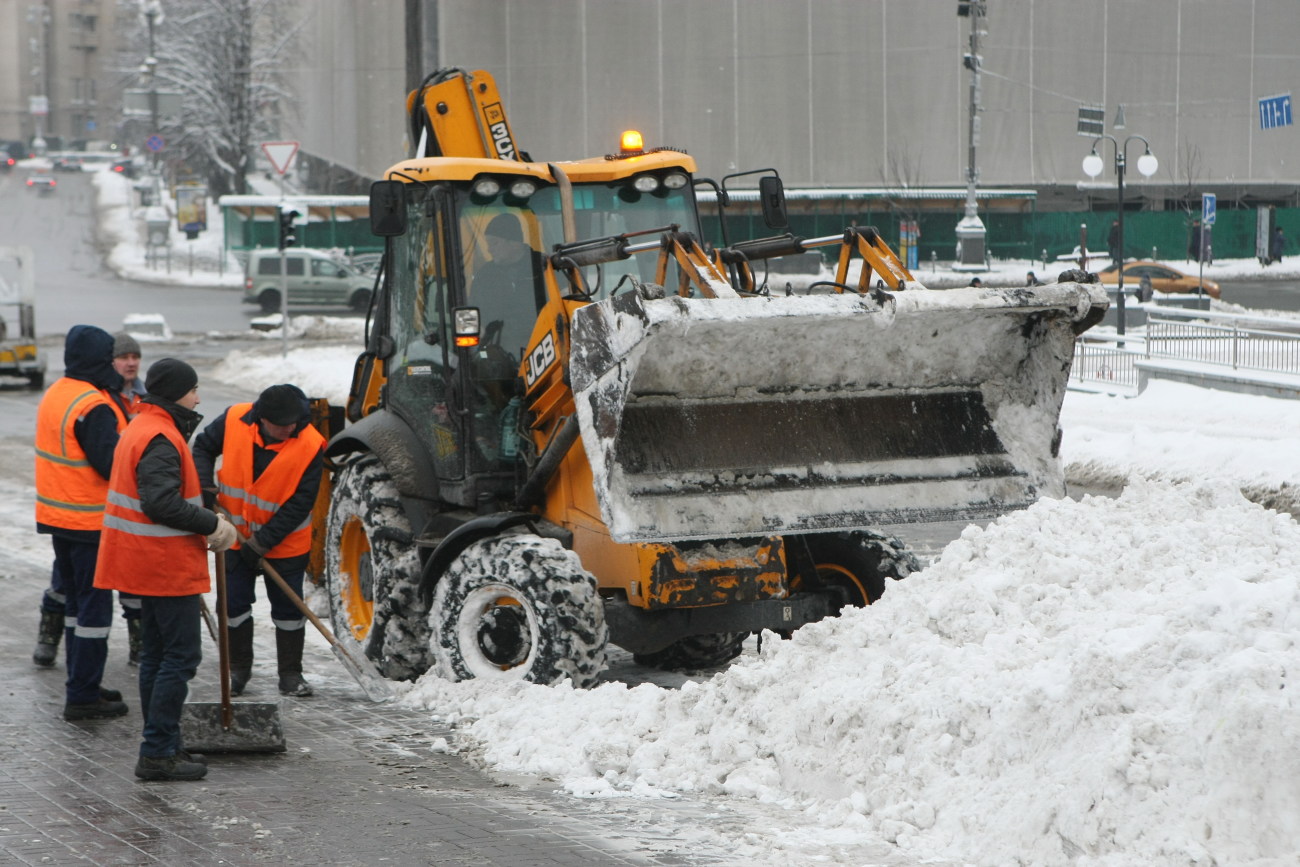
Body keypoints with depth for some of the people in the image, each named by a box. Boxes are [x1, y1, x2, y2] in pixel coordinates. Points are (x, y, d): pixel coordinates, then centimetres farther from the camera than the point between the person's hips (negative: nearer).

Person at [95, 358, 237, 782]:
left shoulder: (141, 429, 15)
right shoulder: (160, 440, -19)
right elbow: (162, 503, -29)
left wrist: (206, 520, 7)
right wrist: (211, 524, -18)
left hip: (150, 566, 11)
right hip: (168, 567, -11)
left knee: (157, 654, 15)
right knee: (181, 655, -7)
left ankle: (163, 746, 22)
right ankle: (158, 753, -8)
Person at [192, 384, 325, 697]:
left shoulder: (310, 446, -23)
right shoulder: (234, 420, -16)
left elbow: (301, 503, -19)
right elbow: (203, 447, 3)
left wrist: (265, 540, -20)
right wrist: (204, 486, -14)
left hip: (285, 541, -2)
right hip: (234, 535, 2)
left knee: (288, 608, 6)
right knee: (234, 603, 9)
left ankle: (290, 673, 20)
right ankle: (238, 668, 25)